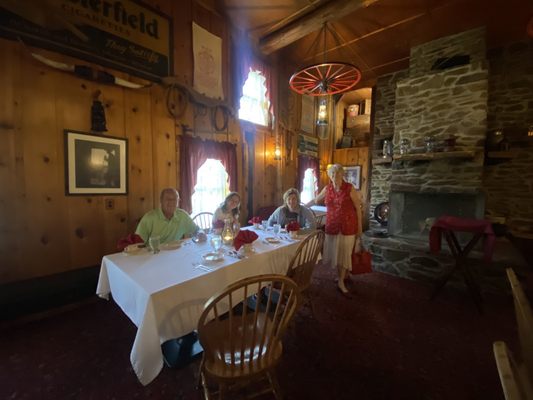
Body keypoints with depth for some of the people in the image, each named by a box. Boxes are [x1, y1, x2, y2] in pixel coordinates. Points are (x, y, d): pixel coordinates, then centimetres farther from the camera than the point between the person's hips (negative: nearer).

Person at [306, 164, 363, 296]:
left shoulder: (350, 188, -8)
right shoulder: (327, 188, 1)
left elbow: (358, 207, -5)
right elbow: (315, 200, 17)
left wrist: (359, 227, -6)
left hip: (348, 226, -3)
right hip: (332, 226, 3)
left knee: (344, 253, 5)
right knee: (334, 252, 11)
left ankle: (341, 282, 20)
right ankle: (343, 275, 33)